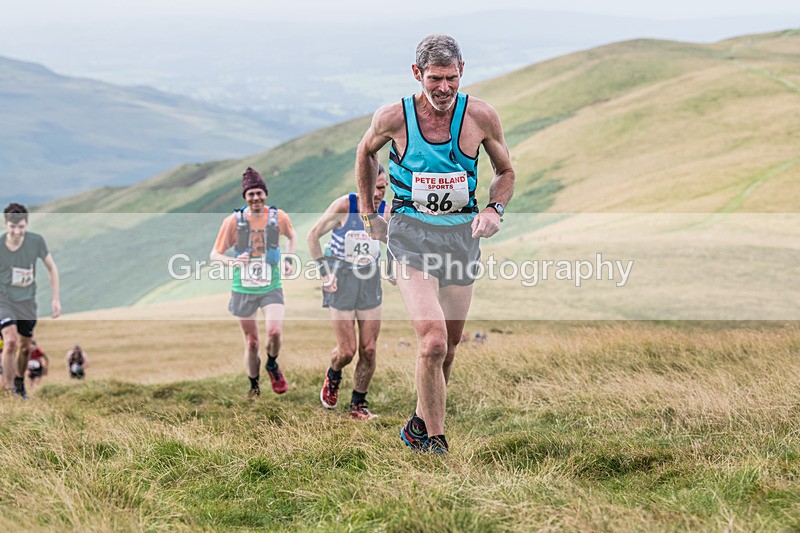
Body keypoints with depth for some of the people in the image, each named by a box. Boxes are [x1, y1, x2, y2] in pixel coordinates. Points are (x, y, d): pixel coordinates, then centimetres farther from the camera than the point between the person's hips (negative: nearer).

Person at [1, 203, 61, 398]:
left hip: (27, 301, 3)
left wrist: (56, 299, -1)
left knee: (25, 347, 13)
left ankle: (19, 382, 40)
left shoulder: (36, 241, -13)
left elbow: (51, 268, 1)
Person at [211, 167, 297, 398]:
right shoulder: (233, 221, -8)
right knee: (251, 343, 6)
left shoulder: (278, 217, -3)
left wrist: (289, 260, 5)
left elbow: (292, 236, 20)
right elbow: (215, 254, -3)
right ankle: (254, 386, 29)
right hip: (243, 290, 0)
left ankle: (272, 365, 10)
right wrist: (232, 262, -23)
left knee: (274, 332, -22)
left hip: (272, 288, 0)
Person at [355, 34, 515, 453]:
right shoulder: (393, 118, -8)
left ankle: (420, 425, 34)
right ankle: (434, 440, -6)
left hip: (462, 234, 3)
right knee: (432, 341, -19)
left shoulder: (480, 116, -5)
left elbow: (505, 172, 11)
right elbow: (366, 152, 15)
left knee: (449, 344, 11)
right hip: (412, 232, -3)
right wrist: (367, 213, 15)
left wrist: (494, 210, -7)